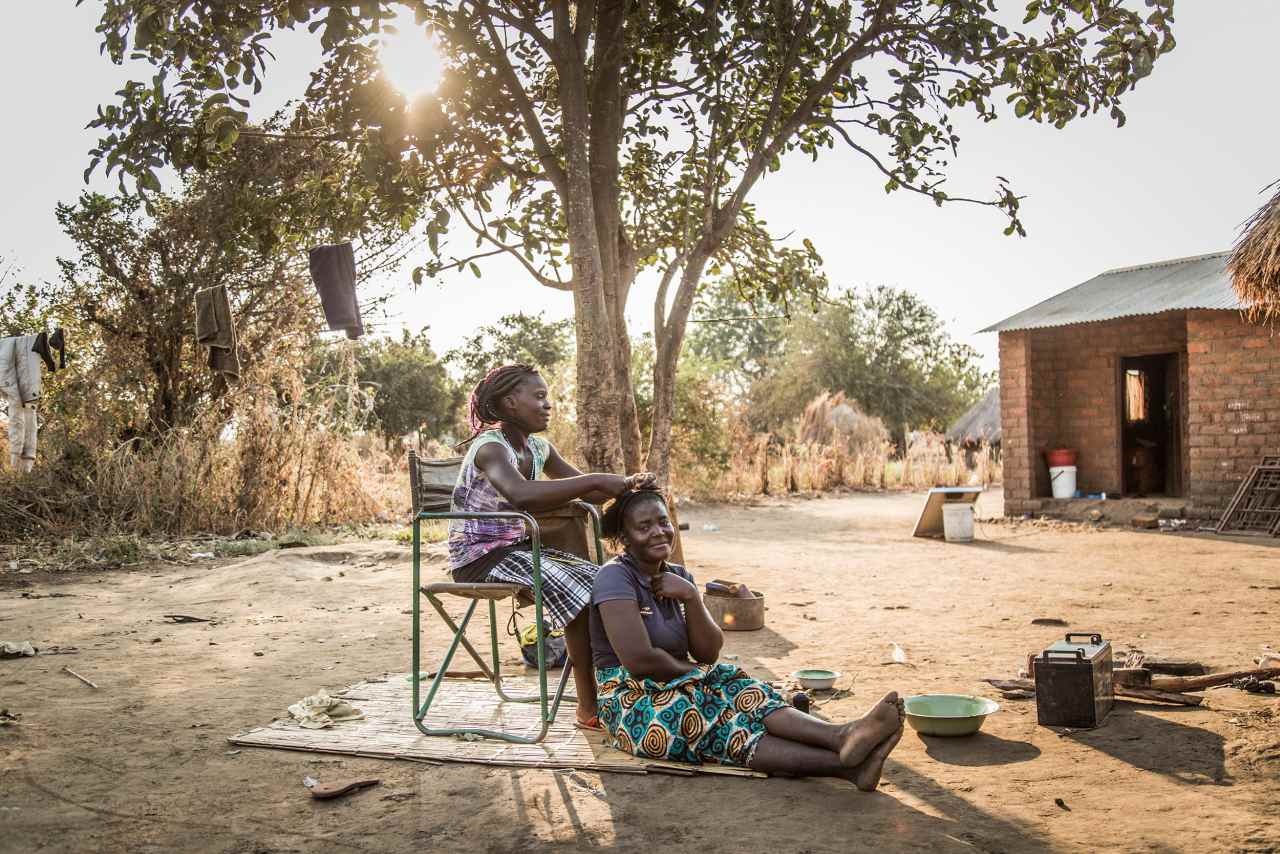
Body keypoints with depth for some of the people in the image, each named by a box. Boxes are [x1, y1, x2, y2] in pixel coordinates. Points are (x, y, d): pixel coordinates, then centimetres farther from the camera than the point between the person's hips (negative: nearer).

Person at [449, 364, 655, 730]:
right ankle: (589, 707, -18)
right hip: (479, 555, -9)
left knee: (598, 578, -9)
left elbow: (586, 491, 14)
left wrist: (625, 484, -8)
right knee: (571, 585, -27)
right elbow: (522, 494, -41)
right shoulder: (489, 446, -19)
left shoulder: (538, 448, 8)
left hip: (519, 549, 9)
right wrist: (598, 480, -39)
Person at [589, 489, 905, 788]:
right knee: (721, 725, -29)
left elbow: (709, 653, 0)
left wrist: (690, 597, -14)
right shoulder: (615, 577, -13)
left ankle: (841, 736, -48)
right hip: (633, 704, -7)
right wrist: (693, 672, -8)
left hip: (680, 687, 7)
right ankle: (844, 763, -48)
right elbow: (639, 661, -24)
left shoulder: (678, 577, 10)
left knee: (749, 696, -21)